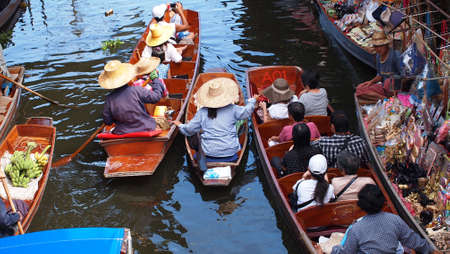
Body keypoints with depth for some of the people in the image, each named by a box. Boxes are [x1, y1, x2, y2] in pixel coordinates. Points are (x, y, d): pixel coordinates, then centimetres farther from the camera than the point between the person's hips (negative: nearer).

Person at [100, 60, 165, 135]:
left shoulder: (109, 98, -10)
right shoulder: (136, 90, -17)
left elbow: (107, 121, -1)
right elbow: (156, 96, -6)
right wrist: (155, 79, 9)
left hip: (123, 133, 2)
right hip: (145, 129, -2)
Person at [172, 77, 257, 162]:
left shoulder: (202, 112, 2)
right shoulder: (232, 109, 0)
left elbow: (190, 130, 6)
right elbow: (246, 111, 14)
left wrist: (180, 125, 28)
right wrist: (252, 100, 34)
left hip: (209, 153, 1)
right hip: (230, 152, 0)